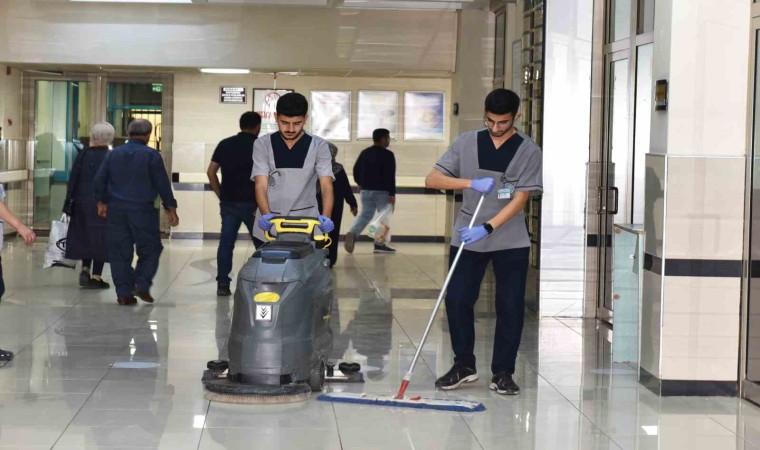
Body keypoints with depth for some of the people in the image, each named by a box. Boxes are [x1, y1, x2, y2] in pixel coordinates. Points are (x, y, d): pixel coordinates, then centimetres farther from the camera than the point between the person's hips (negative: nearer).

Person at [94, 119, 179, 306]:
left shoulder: (113, 154, 8)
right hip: (143, 210, -4)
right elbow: (162, 184, -4)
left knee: (119, 251, 7)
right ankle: (142, 285, -4)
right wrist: (171, 209, 2)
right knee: (150, 249, 9)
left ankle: (123, 293, 5)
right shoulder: (151, 155, -4)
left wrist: (101, 202, 24)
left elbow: (99, 180, 11)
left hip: (116, 209, 4)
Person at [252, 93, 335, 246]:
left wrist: (326, 217, -25)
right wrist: (266, 215, -23)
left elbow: (326, 186, -6)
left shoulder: (318, 146, 3)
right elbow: (261, 185, -4)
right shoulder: (263, 144, 4)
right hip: (268, 228, 1)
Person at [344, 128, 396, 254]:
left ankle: (352, 233, -14)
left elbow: (356, 169, 15)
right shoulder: (388, 155, -10)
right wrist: (392, 194, -16)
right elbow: (390, 176, -16)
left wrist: (359, 183, 31)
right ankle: (379, 244, 3)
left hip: (366, 190, 6)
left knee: (365, 215, 11)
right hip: (382, 191, -6)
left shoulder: (365, 153, 10)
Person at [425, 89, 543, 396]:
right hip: (467, 238, 1)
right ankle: (464, 365, 15)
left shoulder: (528, 151, -4)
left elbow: (520, 199, -10)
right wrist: (471, 182, -17)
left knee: (510, 307, 1)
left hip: (510, 242, -1)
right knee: (457, 300, -2)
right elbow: (432, 179, -2)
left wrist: (487, 228, -21)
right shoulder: (467, 143, 1)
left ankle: (502, 373, 13)